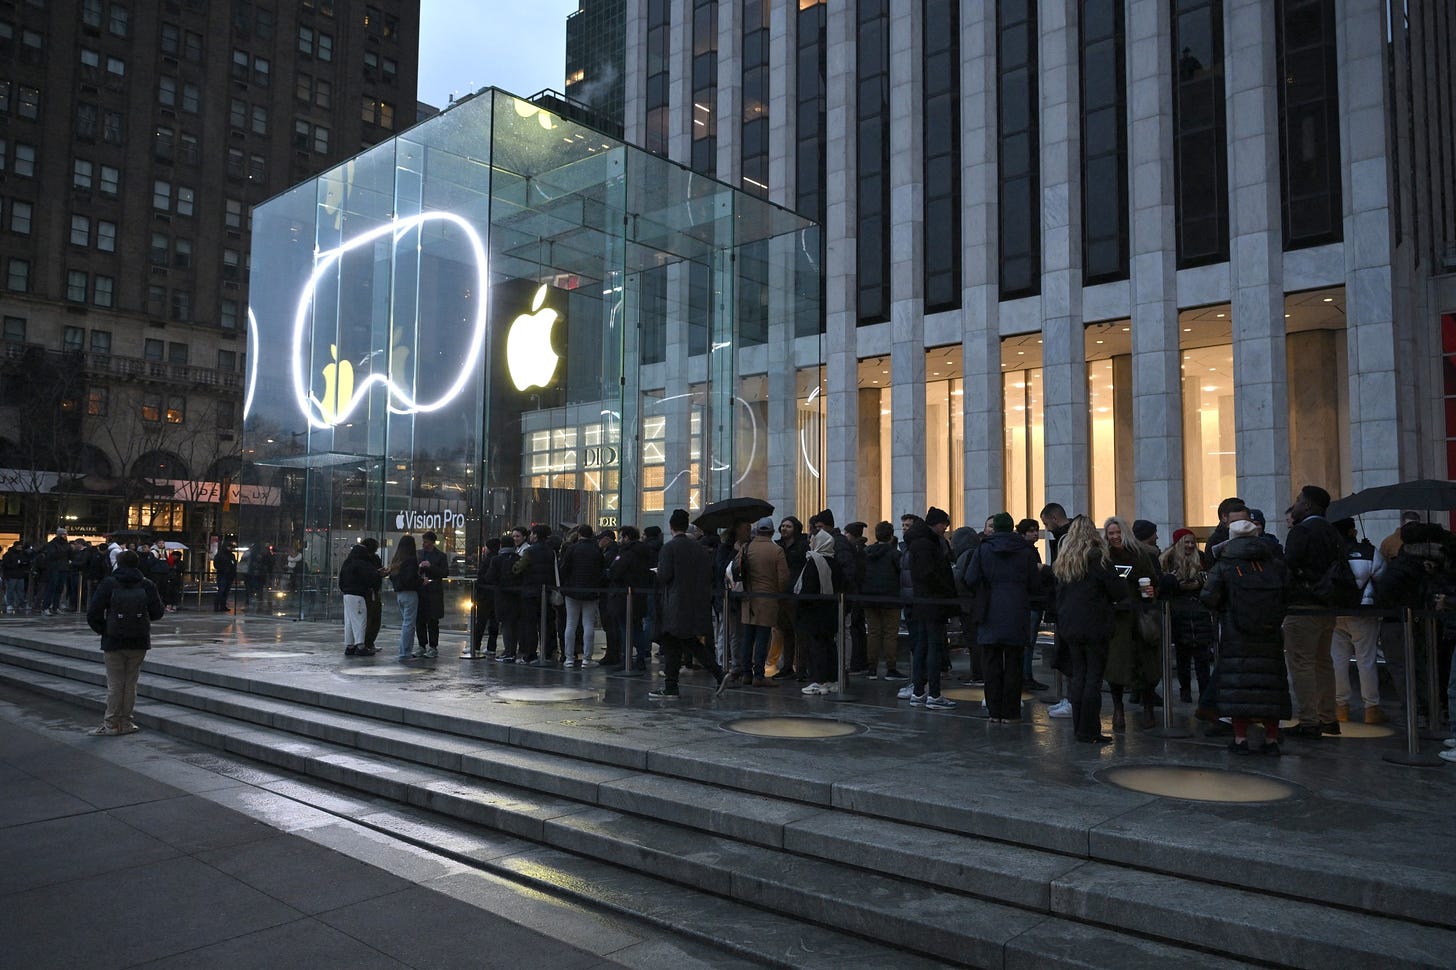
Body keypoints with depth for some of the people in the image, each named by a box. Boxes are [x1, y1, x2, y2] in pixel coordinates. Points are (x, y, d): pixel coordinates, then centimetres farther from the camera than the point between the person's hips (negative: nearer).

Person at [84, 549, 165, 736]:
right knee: (131, 683, 10)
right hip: (139, 643, 1)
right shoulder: (147, 585, -3)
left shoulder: (108, 584, -6)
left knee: (114, 684, 5)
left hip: (113, 643, -1)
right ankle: (125, 722, 15)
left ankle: (111, 724, 8)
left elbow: (93, 613, -8)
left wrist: (103, 630, 8)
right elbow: (157, 613, -1)